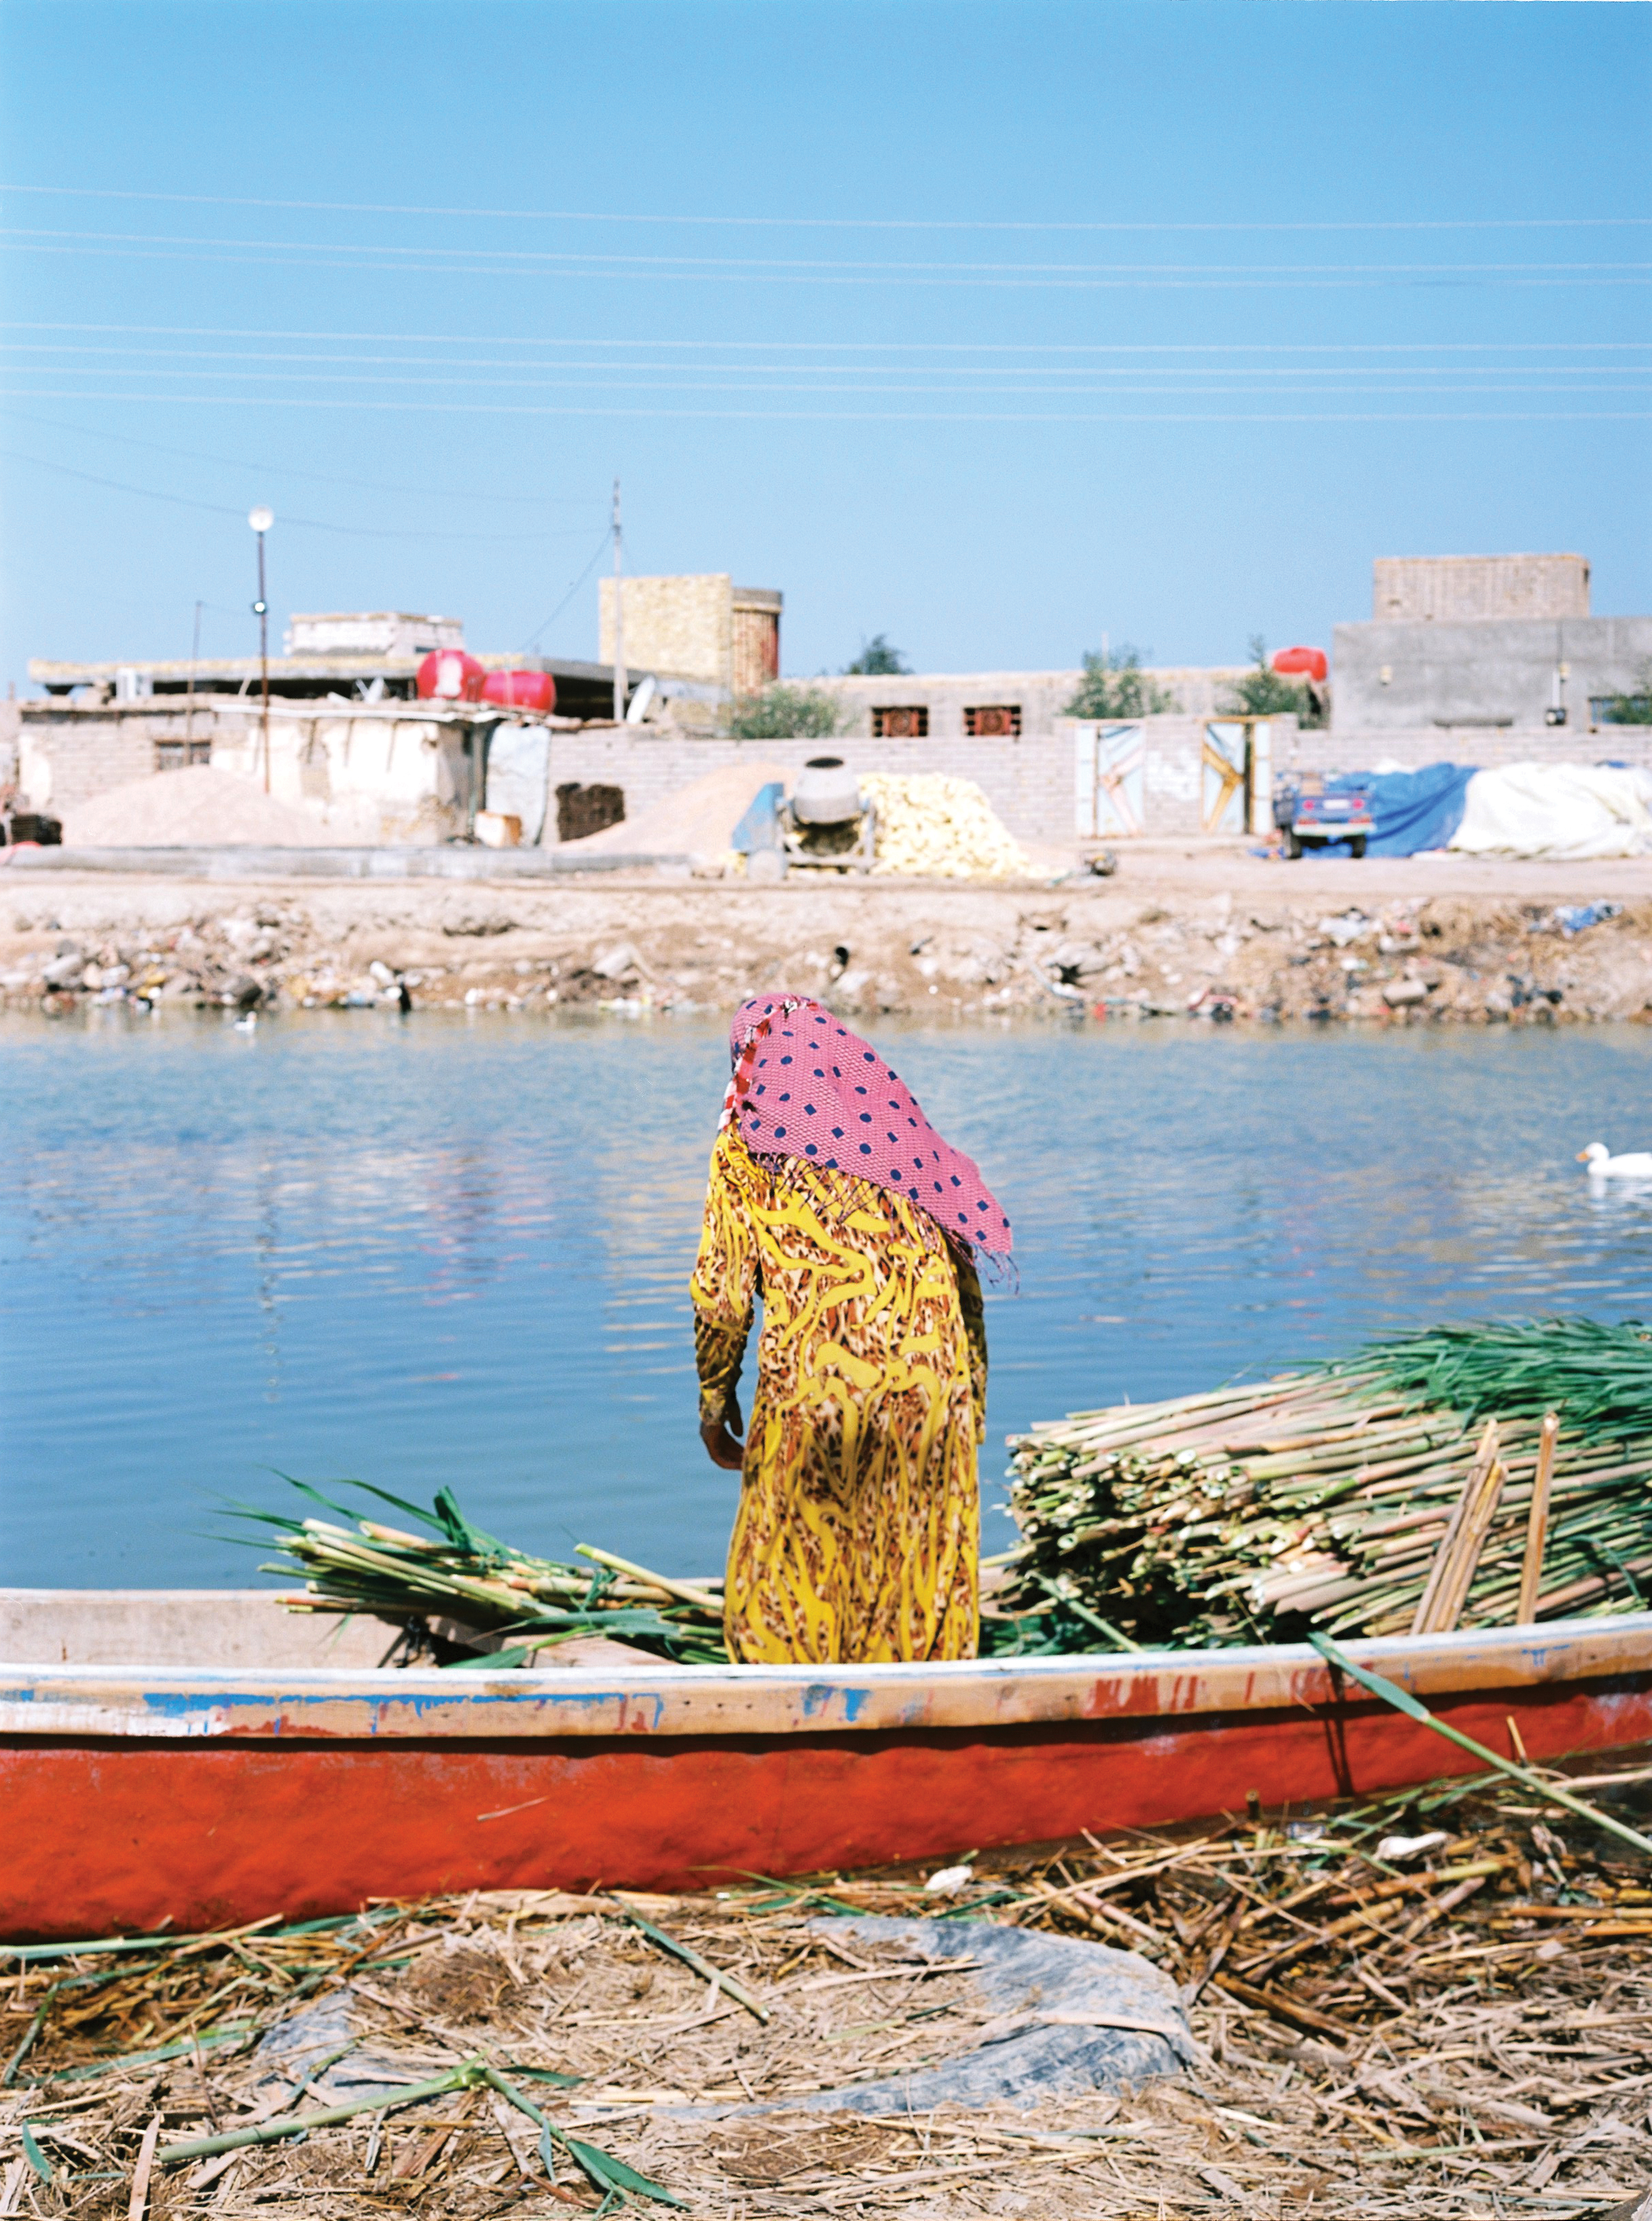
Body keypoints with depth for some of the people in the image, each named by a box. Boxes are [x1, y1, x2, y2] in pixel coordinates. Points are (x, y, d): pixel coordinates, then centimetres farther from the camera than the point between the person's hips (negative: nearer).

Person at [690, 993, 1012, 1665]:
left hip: (815, 1384, -4)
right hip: (932, 1382, 4)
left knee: (785, 1583, 5)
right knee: (921, 1576, 11)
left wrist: (715, 1394, 11)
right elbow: (961, 1270, 14)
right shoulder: (899, 1127, 16)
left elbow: (722, 1283, 0)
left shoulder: (746, 1142, 5)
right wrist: (972, 1392, 18)